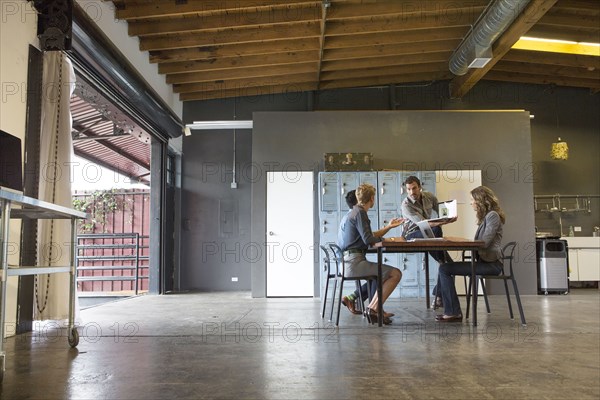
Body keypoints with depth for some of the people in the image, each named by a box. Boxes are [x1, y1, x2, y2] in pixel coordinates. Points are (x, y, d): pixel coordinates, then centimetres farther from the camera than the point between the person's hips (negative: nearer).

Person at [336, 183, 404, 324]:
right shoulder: (359, 213, -10)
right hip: (354, 262, -11)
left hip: (346, 261, 11)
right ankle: (373, 308, -9)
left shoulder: (352, 212, 20)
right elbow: (369, 240, -18)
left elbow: (368, 237, 24)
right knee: (396, 274, -11)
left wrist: (389, 227, 28)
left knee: (383, 273, 25)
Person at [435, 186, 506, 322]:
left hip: (491, 263, -10)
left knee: (444, 269, -16)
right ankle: (451, 311, -3)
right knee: (444, 268, -1)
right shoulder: (486, 216, 22)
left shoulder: (493, 216, -9)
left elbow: (484, 243, -18)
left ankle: (453, 312, -9)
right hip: (484, 261, 10)